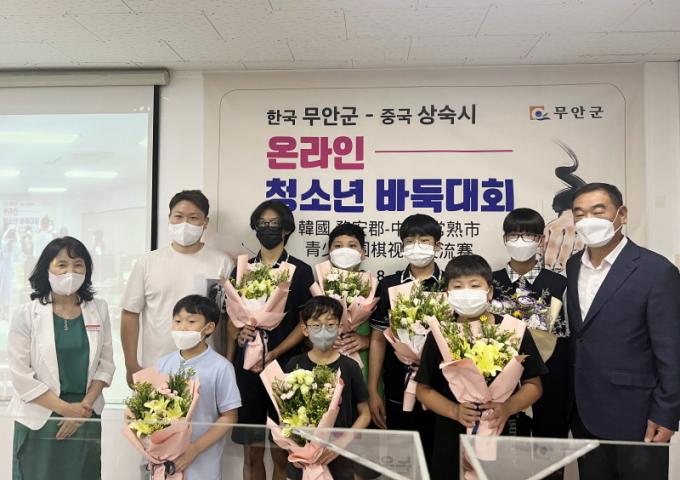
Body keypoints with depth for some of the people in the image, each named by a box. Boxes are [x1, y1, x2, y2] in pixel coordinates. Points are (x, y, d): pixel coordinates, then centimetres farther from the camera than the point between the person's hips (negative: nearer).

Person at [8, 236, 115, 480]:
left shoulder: (99, 309, 1)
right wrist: (65, 408, -11)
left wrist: (85, 406, -8)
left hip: (87, 418, 2)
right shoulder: (26, 314, -7)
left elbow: (106, 364, 2)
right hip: (40, 419, -2)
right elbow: (21, 375, -9)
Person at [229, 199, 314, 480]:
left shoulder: (301, 271, 0)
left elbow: (306, 322, -3)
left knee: (282, 453, 5)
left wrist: (274, 354, -14)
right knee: (252, 452, 9)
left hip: (285, 367, -2)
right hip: (246, 367, 3)